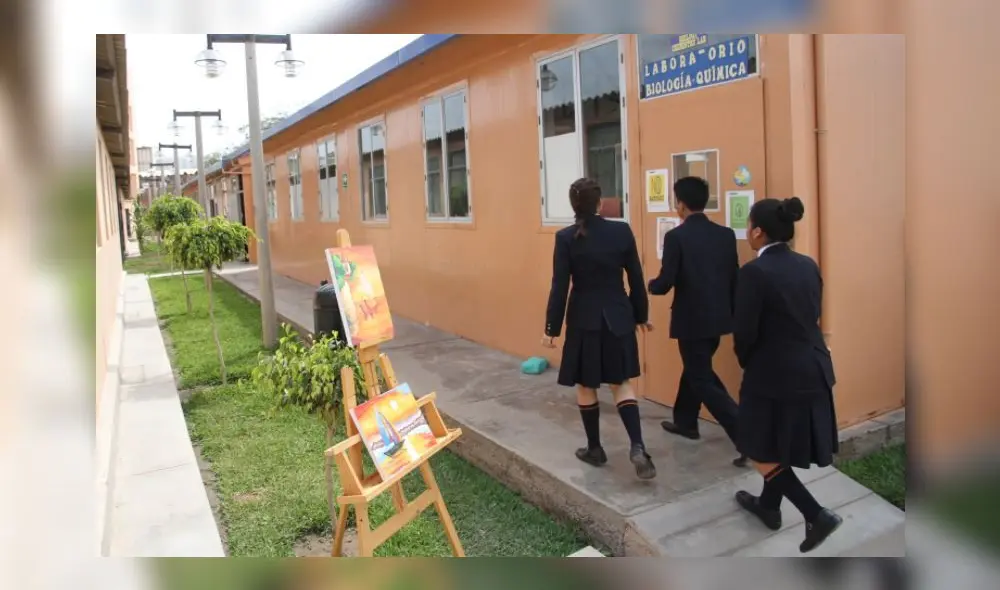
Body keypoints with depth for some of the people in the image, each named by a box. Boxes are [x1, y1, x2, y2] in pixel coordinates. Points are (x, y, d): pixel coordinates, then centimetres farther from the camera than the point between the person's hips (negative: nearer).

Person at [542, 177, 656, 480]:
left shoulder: (565, 237, -11)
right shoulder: (622, 231, -4)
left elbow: (560, 286, -10)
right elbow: (636, 279, 2)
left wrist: (552, 328, -2)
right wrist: (641, 314, 15)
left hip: (584, 320, -2)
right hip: (618, 318, 3)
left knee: (586, 386, 14)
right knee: (622, 383, 13)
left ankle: (595, 449, 24)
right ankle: (637, 447, -1)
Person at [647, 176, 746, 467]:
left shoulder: (676, 236, -15)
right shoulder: (726, 234, 3)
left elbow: (666, 283, -16)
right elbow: (735, 279, 7)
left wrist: (651, 285, 7)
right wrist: (731, 313, 18)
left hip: (691, 319, -7)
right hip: (718, 318, 7)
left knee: (702, 380, 1)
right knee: (695, 368, 24)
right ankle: (685, 422, 39)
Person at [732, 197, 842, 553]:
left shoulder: (754, 271, -19)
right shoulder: (808, 265, 3)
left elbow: (745, 332, -17)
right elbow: (812, 317, 10)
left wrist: (747, 364, 4)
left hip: (775, 373, -8)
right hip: (812, 370, 8)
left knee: (763, 455, 9)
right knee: (781, 447, 23)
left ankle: (817, 515, 5)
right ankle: (769, 506, 40)